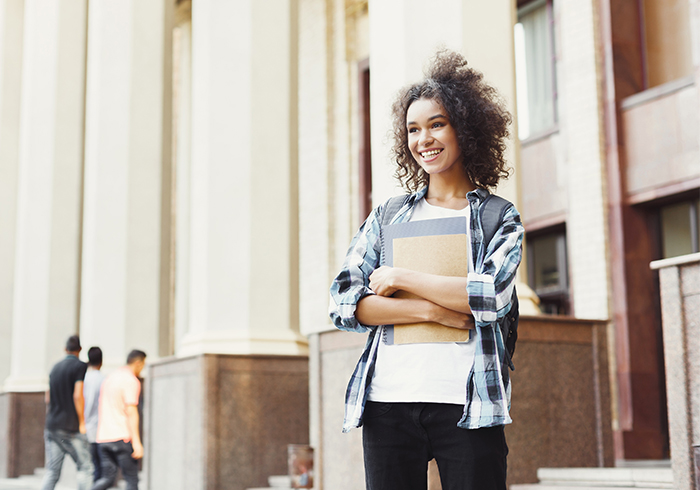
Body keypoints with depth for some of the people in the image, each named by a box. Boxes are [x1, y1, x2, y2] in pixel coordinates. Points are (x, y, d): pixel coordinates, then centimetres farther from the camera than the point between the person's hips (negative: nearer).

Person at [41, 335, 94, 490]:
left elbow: (48, 398, 20)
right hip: (71, 428, -6)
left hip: (52, 426, 6)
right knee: (85, 468, 3)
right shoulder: (80, 366, -6)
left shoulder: (55, 367, 16)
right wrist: (82, 423, -12)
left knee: (52, 472, 4)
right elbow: (78, 395, -17)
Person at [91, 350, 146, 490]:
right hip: (121, 437, -7)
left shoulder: (108, 378, 18)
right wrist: (136, 443, -18)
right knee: (132, 479, 1)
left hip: (102, 437, 7)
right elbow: (131, 411, -16)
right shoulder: (131, 381, -8)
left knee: (108, 477, 9)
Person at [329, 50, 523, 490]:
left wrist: (399, 279, -4)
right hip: (388, 400, 2)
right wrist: (432, 310, -8)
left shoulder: (501, 217, 9)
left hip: (466, 404, -2)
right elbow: (343, 304, 4)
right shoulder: (387, 217, 15)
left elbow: (492, 296, -9)